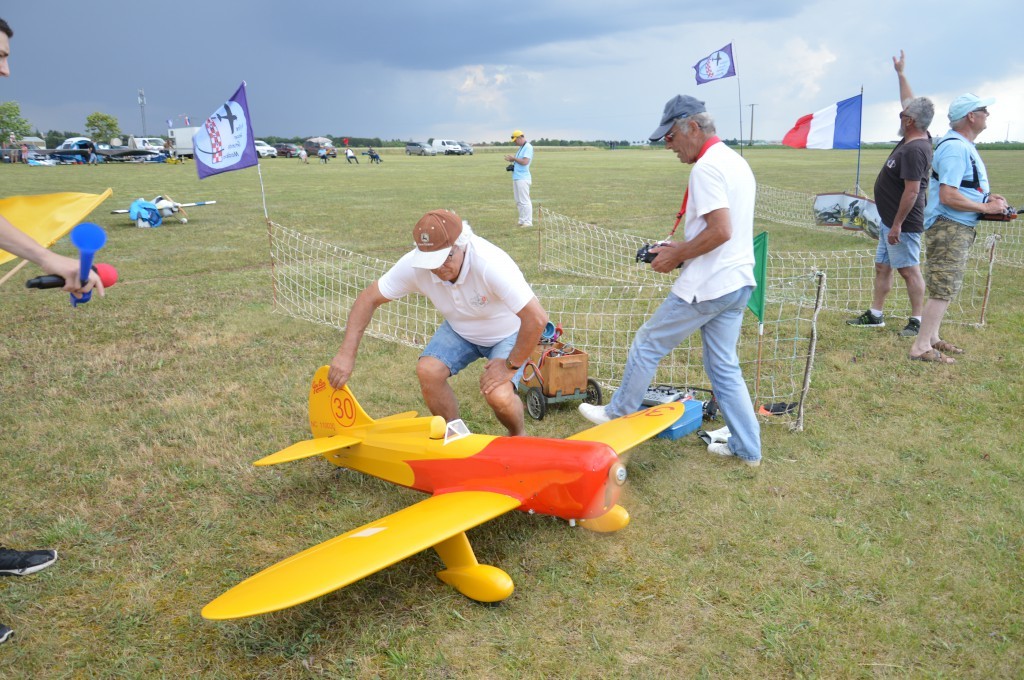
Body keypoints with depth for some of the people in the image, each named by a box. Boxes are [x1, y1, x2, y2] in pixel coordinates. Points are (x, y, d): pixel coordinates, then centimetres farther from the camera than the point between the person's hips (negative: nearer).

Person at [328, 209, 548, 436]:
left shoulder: (490, 264, -39)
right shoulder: (415, 264, -24)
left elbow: (537, 318, -40)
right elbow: (368, 298, -13)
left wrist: (511, 365, -28)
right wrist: (347, 353, -20)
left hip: (508, 333, -4)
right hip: (460, 330, 5)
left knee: (499, 396, -27)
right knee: (428, 370, -21)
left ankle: (518, 437, 10)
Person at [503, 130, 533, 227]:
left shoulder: (528, 147, -10)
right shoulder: (520, 148, 19)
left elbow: (525, 161, -20)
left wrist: (514, 158, -9)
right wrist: (511, 160, 8)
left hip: (523, 178, -10)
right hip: (516, 178, 10)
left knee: (524, 201, -9)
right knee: (519, 201, 12)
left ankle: (528, 222, -6)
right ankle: (522, 221, 17)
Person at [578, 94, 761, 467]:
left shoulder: (706, 167, -16)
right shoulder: (736, 161, 15)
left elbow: (721, 230, -25)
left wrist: (676, 255, -13)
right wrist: (683, 248, 13)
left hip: (707, 286, -9)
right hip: (738, 282, 9)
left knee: (647, 345, 7)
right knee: (724, 367, 15)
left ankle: (618, 414, 23)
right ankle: (747, 448, 21)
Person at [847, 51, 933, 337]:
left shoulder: (914, 150, -23)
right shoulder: (914, 139, 6)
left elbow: (912, 191, -26)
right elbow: (912, 104, 22)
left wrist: (897, 225, -23)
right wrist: (900, 74, 28)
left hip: (902, 224, -10)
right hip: (890, 220, 10)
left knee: (909, 271, -2)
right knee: (882, 267, 14)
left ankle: (917, 321, 6)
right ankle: (875, 315, 22)